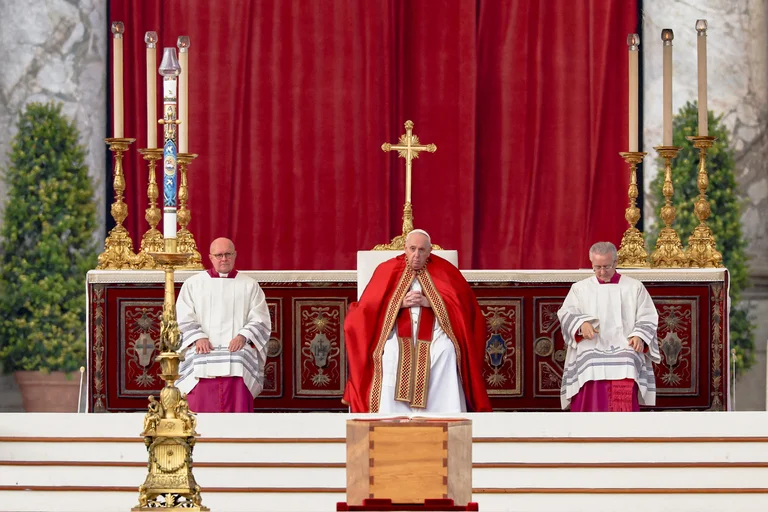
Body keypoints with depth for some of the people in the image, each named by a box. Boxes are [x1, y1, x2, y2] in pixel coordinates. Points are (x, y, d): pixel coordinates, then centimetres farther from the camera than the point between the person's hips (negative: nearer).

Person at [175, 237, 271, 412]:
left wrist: (243, 336, -10)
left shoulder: (250, 286, 15)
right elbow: (184, 319, 8)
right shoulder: (193, 284, 16)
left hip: (237, 351, 0)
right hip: (203, 354, 0)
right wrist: (198, 337, -10)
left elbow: (260, 321, 8)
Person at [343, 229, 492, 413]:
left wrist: (429, 302, -12)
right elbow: (370, 307, 4)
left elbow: (462, 304, 1)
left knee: (446, 350, -33)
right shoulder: (388, 270, 9)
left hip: (434, 332, 0)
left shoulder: (442, 271, 8)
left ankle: (447, 418, -30)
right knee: (390, 352, -33)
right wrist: (400, 303, -11)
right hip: (397, 332, 0)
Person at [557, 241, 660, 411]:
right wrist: (582, 323, -19)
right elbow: (566, 314, 4)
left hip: (624, 350, 0)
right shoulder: (580, 288, 16)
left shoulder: (635, 287, 14)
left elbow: (647, 317, 11)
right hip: (590, 351, 0)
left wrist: (639, 336, -11)